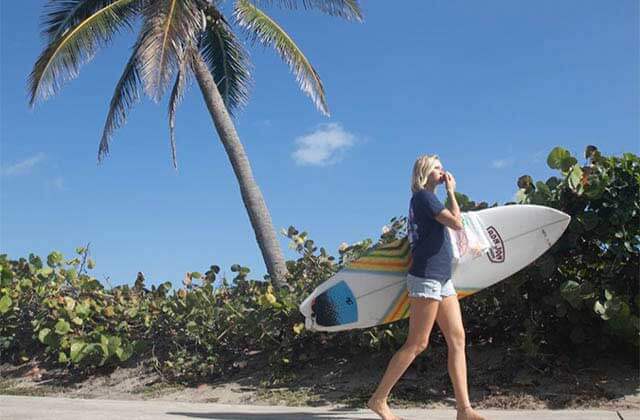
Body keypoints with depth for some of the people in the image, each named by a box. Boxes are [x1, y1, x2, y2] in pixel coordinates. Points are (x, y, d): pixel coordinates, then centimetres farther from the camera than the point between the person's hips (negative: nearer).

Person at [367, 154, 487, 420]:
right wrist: (451, 191, -5)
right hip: (426, 278, -10)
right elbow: (456, 223, -14)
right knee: (416, 344, -6)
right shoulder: (423, 196, -9)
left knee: (457, 339, 1)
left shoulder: (426, 199, 19)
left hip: (442, 279, 10)